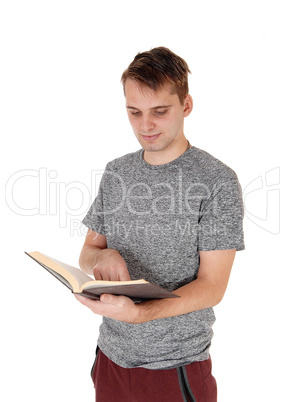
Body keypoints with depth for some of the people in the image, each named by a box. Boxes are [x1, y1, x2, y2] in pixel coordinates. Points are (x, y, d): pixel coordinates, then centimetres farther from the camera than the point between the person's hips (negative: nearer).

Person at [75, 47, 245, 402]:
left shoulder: (218, 181, -13)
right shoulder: (116, 172, 3)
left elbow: (212, 286, -15)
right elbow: (87, 253, 9)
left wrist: (138, 312, -29)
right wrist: (103, 257, -15)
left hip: (177, 362, -4)